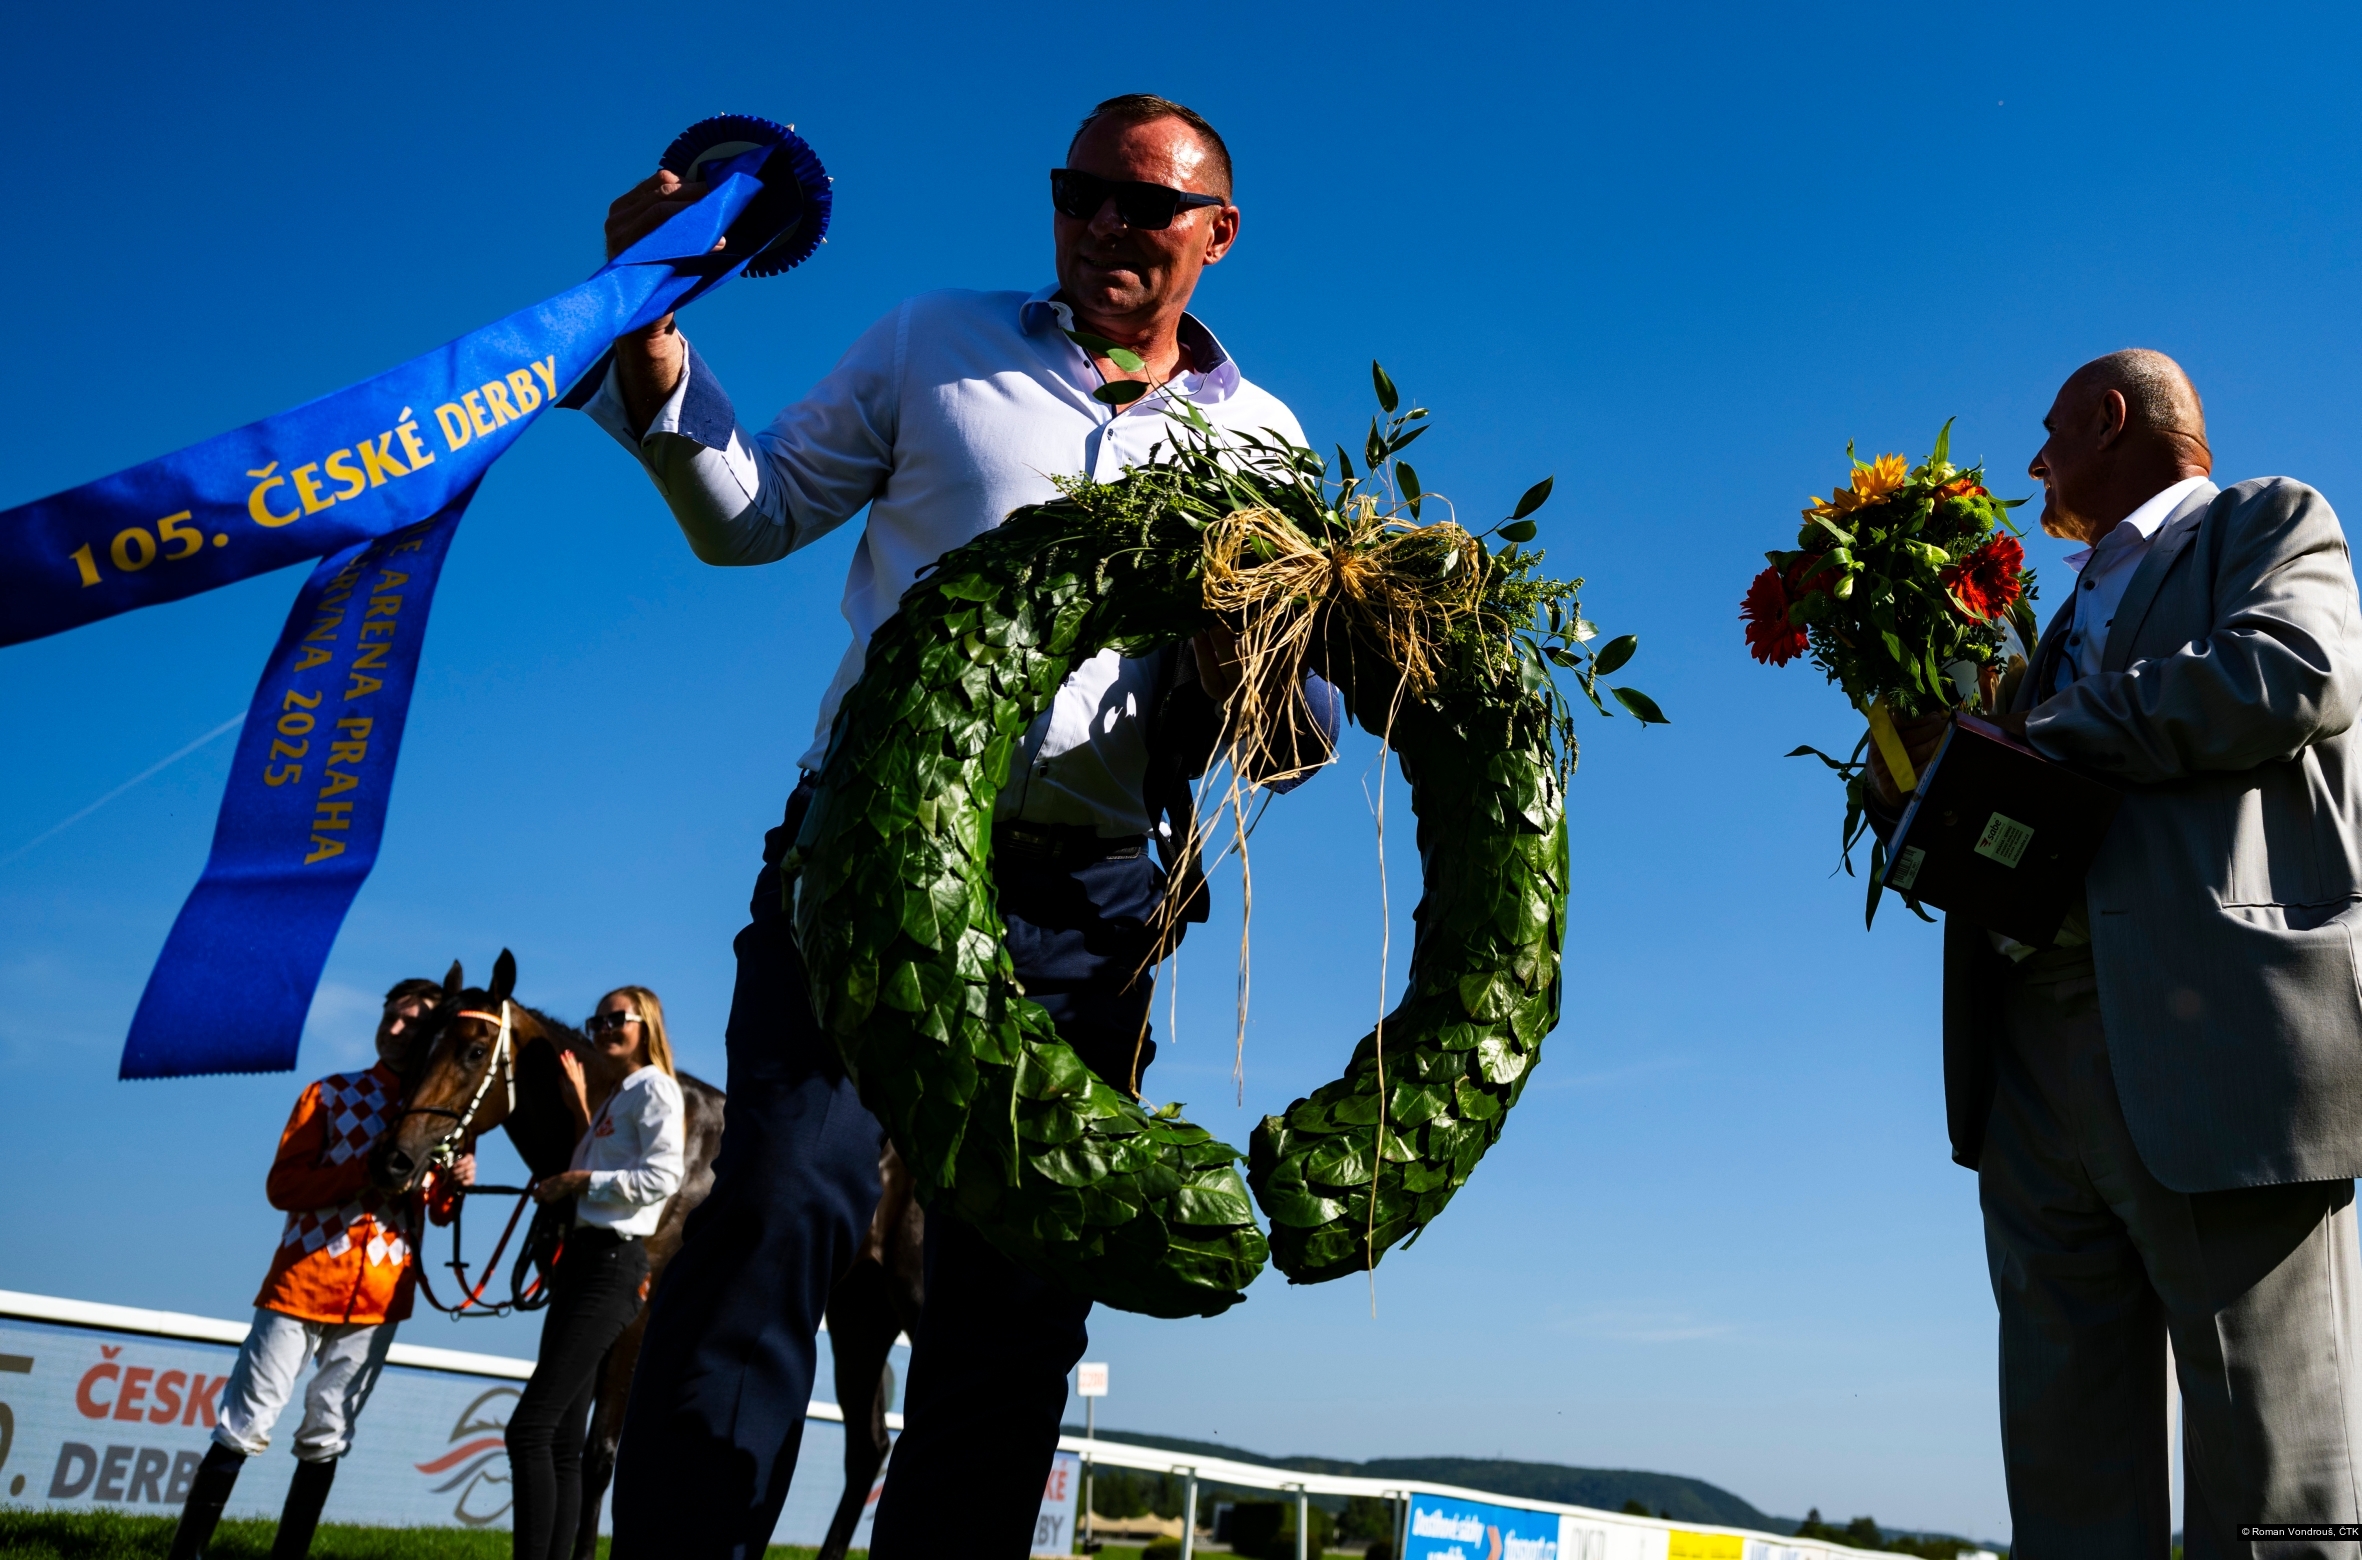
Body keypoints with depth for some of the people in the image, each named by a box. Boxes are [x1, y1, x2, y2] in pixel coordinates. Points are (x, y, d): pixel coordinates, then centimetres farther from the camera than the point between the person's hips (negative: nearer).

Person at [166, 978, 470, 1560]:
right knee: (245, 1425, 1)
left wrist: (455, 1184, -14)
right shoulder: (330, 1093, 0)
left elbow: (438, 1211, 9)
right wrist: (369, 1170, -21)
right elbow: (281, 1185, -8)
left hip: (379, 1296, 2)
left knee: (327, 1437, 9)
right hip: (304, 1279, -2)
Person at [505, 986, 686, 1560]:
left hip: (612, 1265, -10)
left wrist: (582, 1180, -13)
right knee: (562, 1437, 9)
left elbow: (662, 1177, -18)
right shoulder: (614, 1094, 21)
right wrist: (582, 1111, 11)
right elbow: (596, 1169, 15)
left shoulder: (654, 1089, -7)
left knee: (530, 1427, -14)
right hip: (583, 1256, 10)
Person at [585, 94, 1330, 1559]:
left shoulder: (1263, 437, 14)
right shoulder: (938, 340, 14)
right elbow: (753, 517, 14)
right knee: (781, 1211, -18)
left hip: (1085, 906, 2)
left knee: (1019, 1304, 3)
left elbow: (1296, 723, 11)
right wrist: (654, 348, -1)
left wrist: (1242, 683, -13)